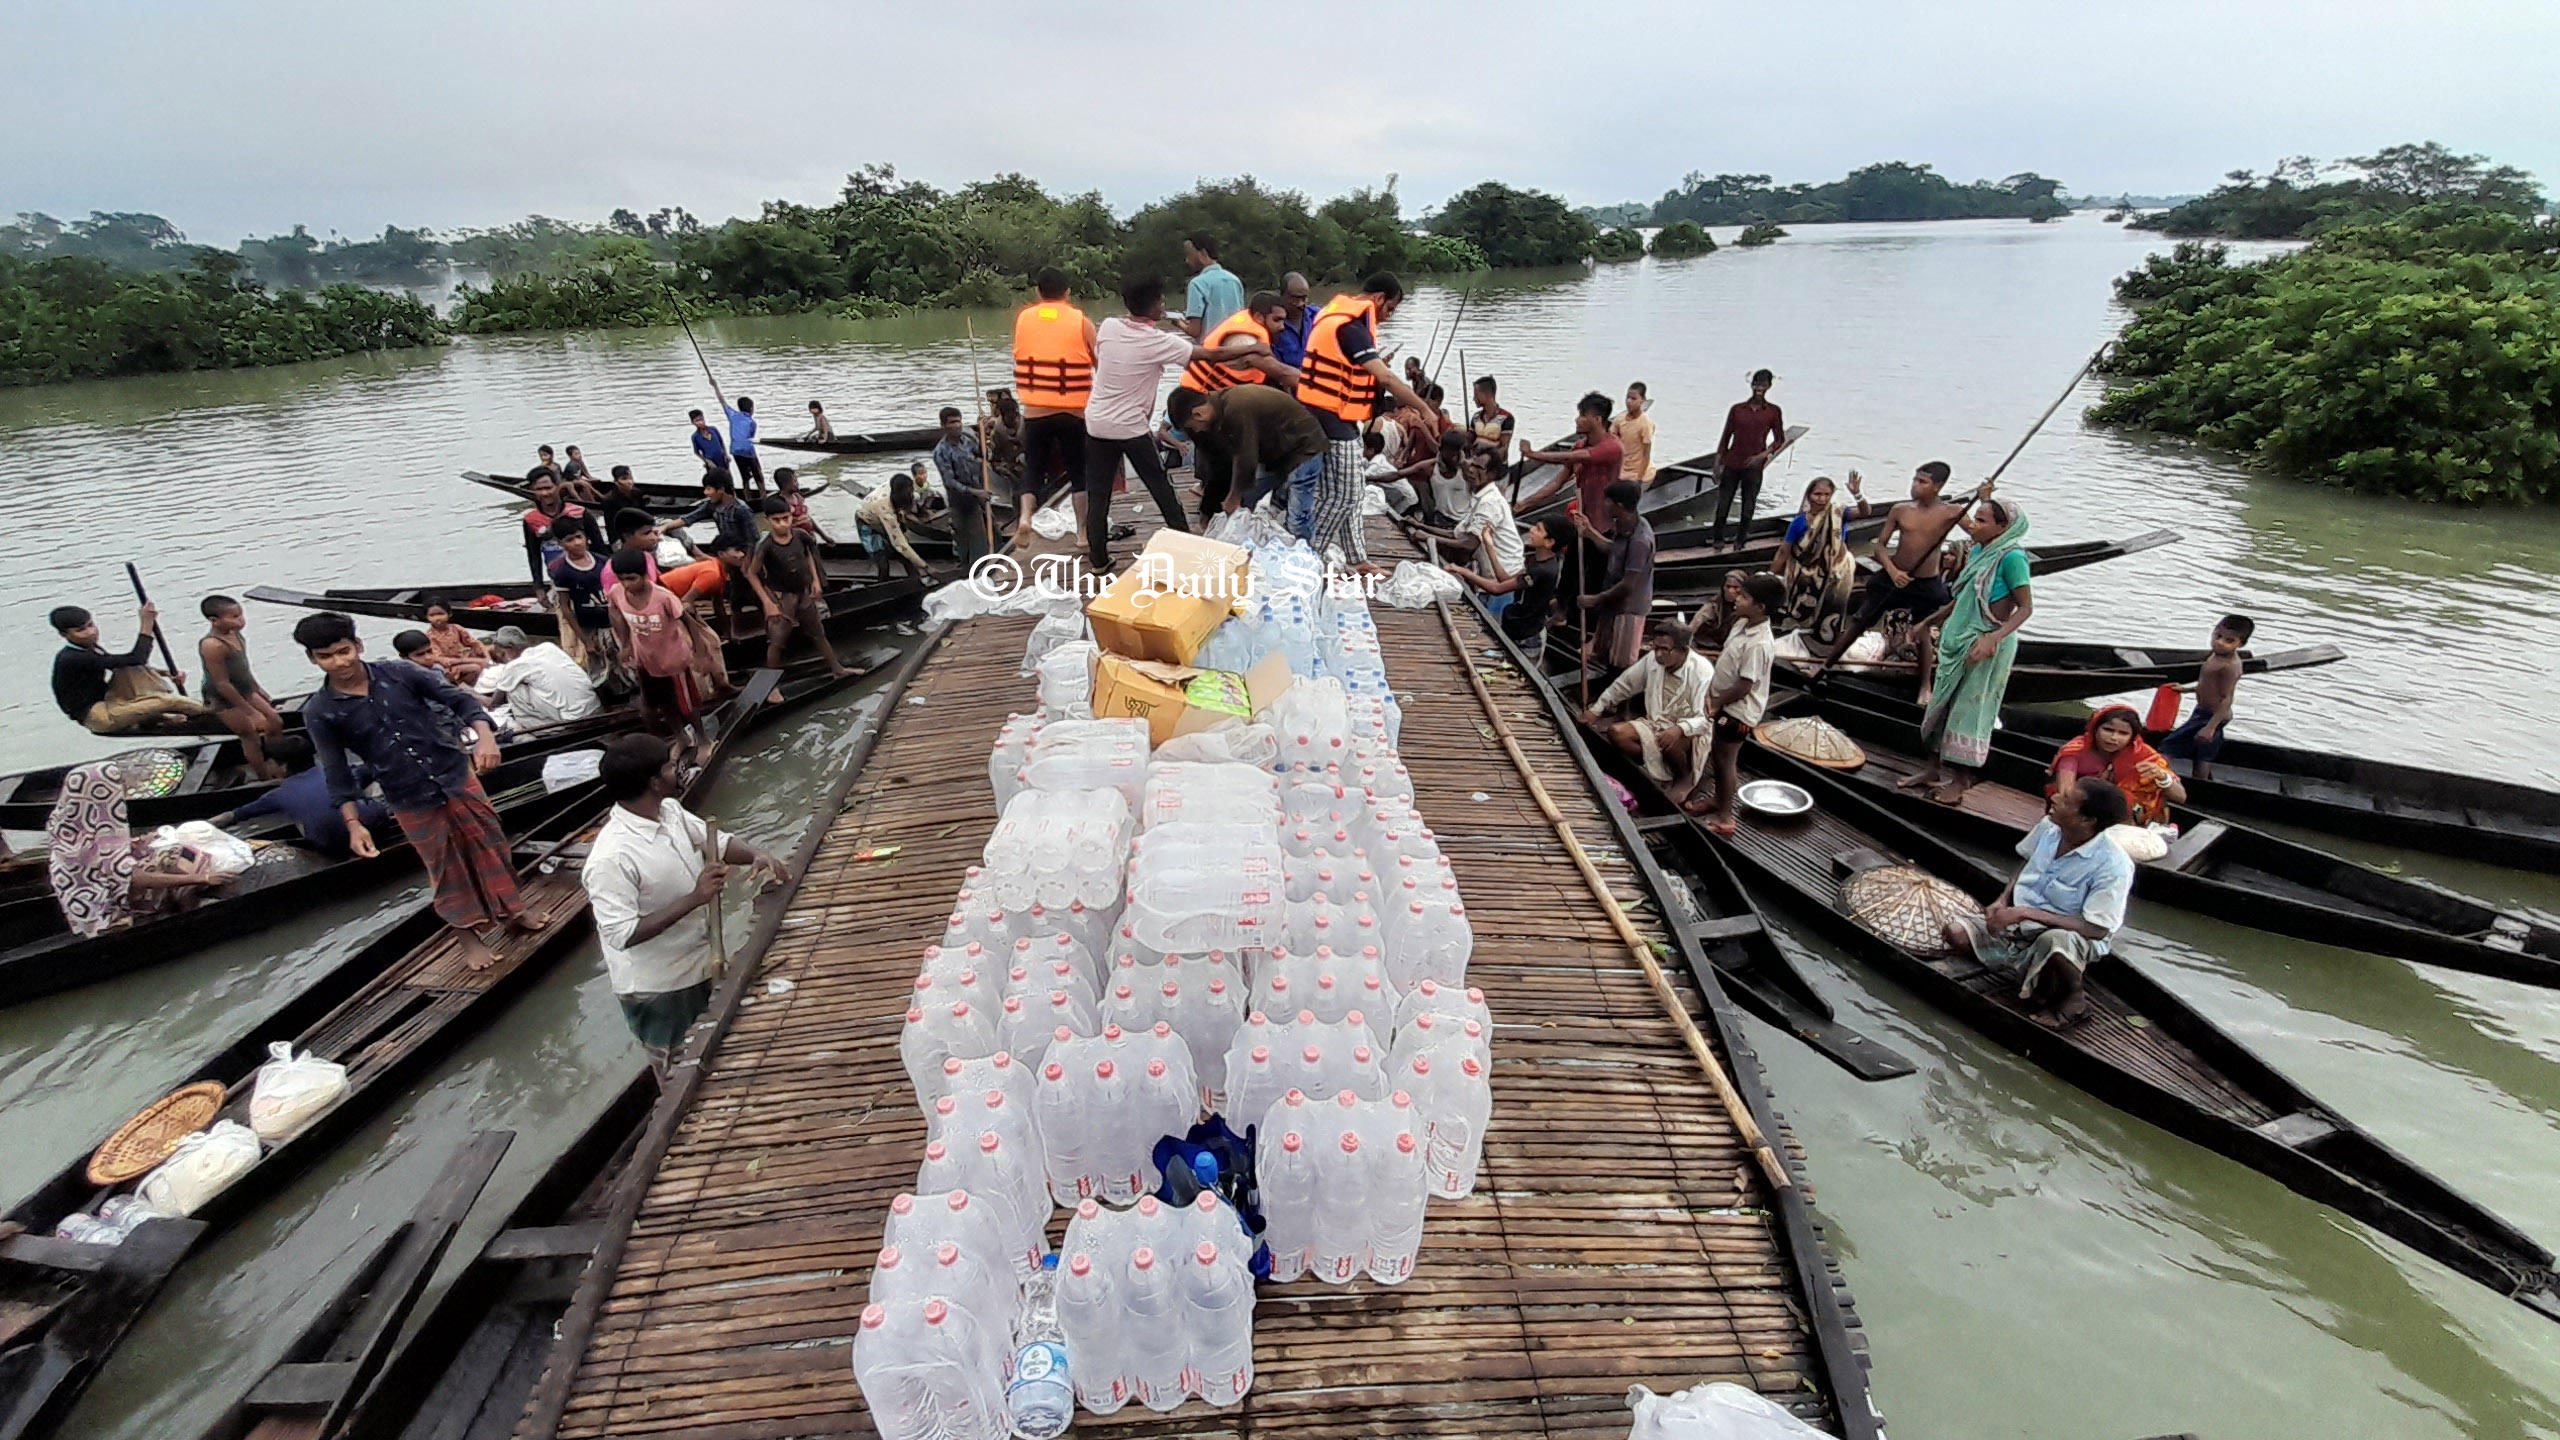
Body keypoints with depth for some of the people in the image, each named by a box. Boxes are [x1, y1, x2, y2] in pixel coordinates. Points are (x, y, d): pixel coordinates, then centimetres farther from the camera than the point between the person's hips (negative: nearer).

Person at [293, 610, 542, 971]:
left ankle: (510, 912, 32)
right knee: (446, 867, 11)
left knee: (490, 845, 12)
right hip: (410, 801, -1)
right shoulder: (318, 711, -7)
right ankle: (467, 935, 29)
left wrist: (484, 736, -25)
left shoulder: (398, 673, -7)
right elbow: (336, 772, -3)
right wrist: (353, 823, -9)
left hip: (456, 776, 1)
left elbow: (458, 698, -7)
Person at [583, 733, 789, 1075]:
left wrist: (757, 856, -14)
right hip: (657, 990, -8)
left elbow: (717, 841, 7)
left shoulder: (670, 811, -7)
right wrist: (693, 899, -34)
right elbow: (622, 935, -31)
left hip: (699, 968, 8)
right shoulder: (611, 858, -31)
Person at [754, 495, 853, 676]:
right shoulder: (766, 546, -24)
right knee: (776, 642, 0)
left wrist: (815, 579, 5)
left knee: (818, 634, 20)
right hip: (781, 597, -5)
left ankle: (836, 668, 36)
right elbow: (751, 574, -14)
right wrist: (767, 602, -17)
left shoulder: (799, 536, -12)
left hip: (804, 593, 5)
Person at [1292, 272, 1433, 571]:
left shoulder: (1341, 314, 12)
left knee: (1347, 493, 15)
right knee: (1341, 495, -4)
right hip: (1332, 418, -10)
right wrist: (1425, 410, -22)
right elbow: (1386, 378, -25)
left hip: (1337, 418, 10)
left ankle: (1355, 558, 22)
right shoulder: (1350, 326, -21)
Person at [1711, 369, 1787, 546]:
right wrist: (1717, 465, 2)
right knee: (1723, 503, 2)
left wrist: (1763, 455, -11)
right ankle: (1717, 537, 11)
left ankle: (1740, 539, 14)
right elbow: (1725, 437, 6)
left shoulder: (1773, 412, 1)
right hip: (1731, 464, 1)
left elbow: (1780, 439, 6)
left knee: (1748, 506, 4)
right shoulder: (1737, 409, 3)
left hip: (1754, 466, -1)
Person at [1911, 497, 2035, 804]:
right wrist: (1933, 619, 23)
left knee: (1969, 710, 1)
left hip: (1987, 645, -8)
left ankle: (1961, 779, 14)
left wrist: (1992, 639, -30)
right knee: (1942, 703, 13)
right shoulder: (1979, 551, 5)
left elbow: (2025, 607, -19)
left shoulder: (2012, 557, -17)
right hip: (1958, 640, 8)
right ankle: (1934, 770, 25)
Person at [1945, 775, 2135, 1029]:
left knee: (2056, 941, -42)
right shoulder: (2049, 826, -8)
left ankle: (2074, 995, -8)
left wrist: (2024, 913, -30)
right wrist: (2003, 901, -5)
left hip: (2072, 938, -6)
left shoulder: (2114, 866, -26)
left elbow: (2097, 930, -26)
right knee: (1956, 933, -15)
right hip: (2018, 923, 6)